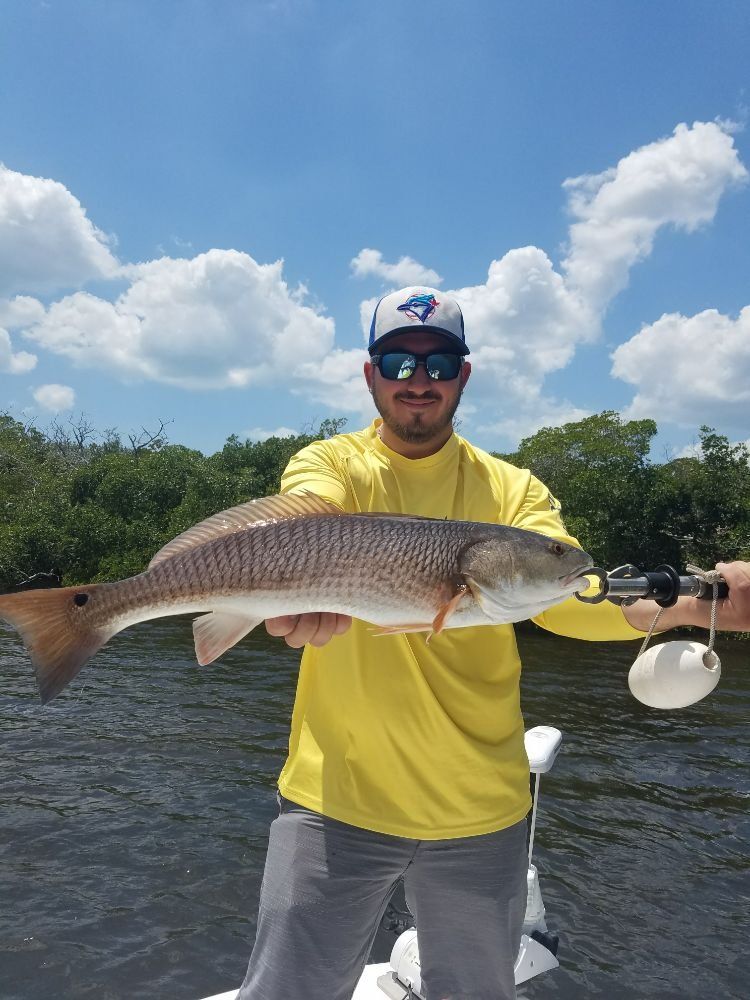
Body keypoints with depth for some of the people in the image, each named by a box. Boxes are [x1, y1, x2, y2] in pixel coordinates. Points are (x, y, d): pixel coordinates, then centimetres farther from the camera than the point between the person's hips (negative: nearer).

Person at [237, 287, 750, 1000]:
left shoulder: (513, 489, 1)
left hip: (478, 809, 2)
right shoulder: (328, 463, -1)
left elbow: (565, 594, -15)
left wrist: (686, 603, -34)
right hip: (334, 796, -1)